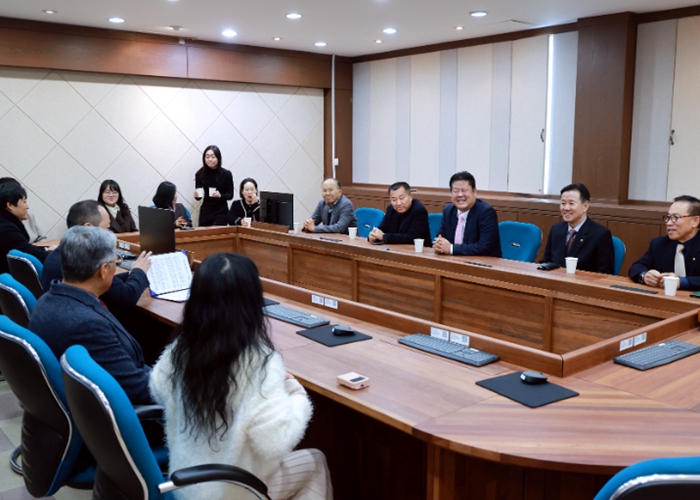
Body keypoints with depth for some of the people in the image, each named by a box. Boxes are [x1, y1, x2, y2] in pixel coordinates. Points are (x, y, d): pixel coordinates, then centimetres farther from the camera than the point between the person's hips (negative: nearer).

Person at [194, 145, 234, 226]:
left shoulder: (226, 174, -7)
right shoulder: (200, 174, -2)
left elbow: (230, 195, -2)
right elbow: (198, 196, 7)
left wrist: (220, 195, -21)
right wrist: (197, 195, -15)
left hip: (221, 212, -2)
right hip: (205, 212, 2)